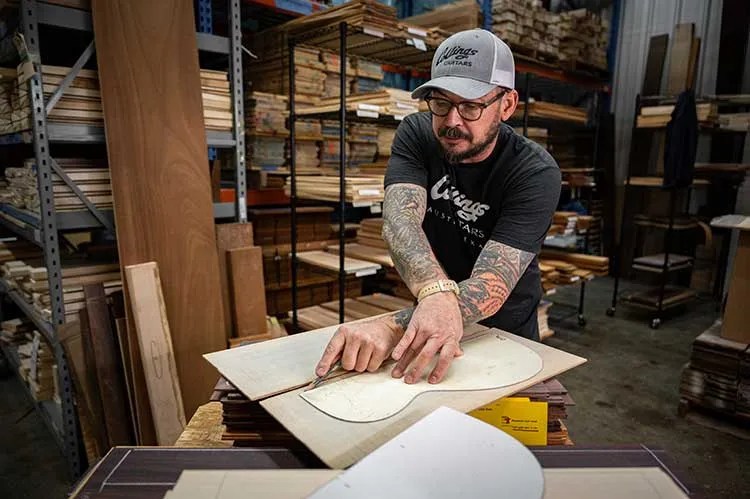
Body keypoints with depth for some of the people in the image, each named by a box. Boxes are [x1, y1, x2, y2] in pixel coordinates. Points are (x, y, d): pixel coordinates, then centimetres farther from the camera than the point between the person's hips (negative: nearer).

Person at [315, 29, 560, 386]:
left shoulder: (536, 173, -21)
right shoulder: (416, 134, -12)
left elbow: (492, 286, -30)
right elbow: (399, 218, -28)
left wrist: (392, 328, -45)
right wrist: (436, 291, -48)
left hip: (504, 335, -1)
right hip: (430, 328, 2)